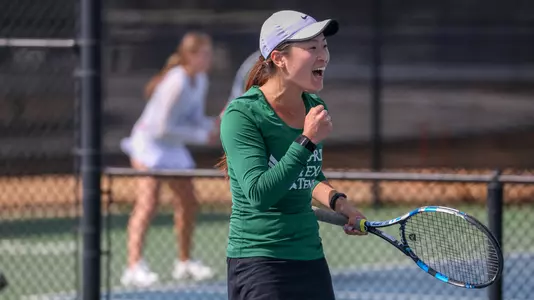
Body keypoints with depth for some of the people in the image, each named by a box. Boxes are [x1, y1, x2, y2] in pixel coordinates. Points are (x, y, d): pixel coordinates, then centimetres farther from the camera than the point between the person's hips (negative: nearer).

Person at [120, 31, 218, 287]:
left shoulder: (200, 81, 1)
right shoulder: (176, 83, -26)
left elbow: (195, 119, 10)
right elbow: (163, 128, -25)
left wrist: (215, 126, -10)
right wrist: (202, 136, -21)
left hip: (173, 149, 9)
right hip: (150, 144, -9)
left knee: (188, 203, 13)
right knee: (147, 203, -19)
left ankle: (184, 262, 29)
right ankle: (134, 268, -24)